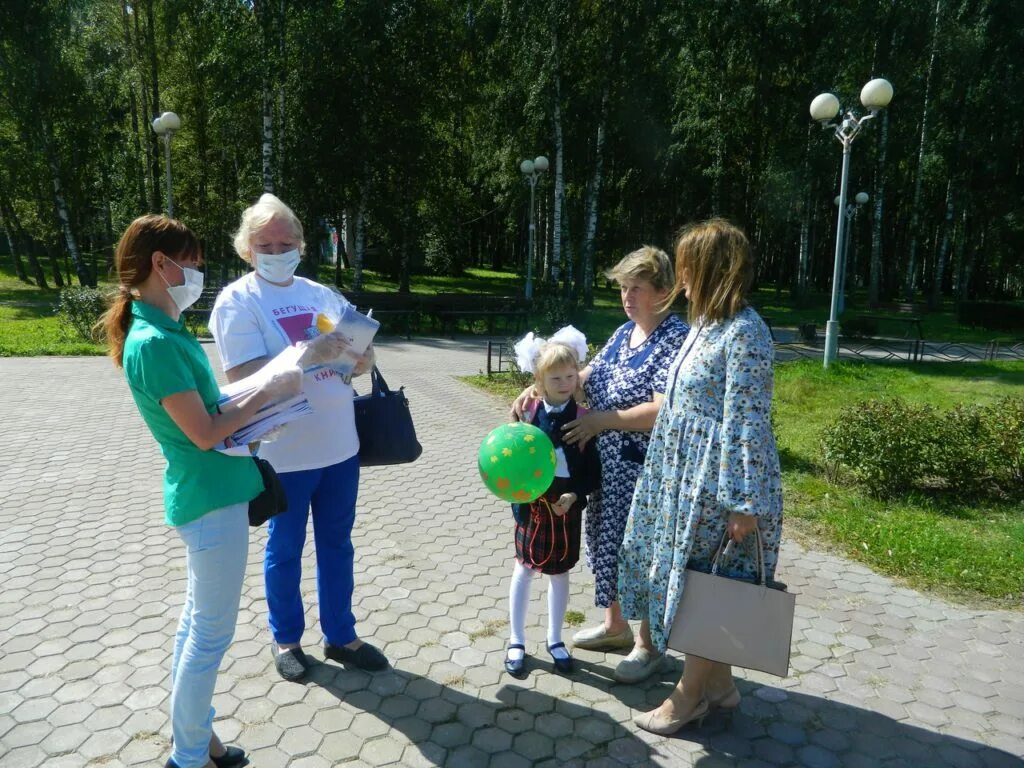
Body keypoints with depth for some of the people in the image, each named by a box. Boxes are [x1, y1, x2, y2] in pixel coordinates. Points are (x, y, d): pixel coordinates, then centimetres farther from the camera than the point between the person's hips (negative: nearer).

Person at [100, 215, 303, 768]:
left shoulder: (164, 332, 8)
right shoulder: (154, 343, -22)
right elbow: (205, 433, -22)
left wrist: (260, 393, 6)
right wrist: (268, 392, -14)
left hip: (207, 495, 10)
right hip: (211, 499, -10)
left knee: (197, 622, 21)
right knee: (211, 634, 6)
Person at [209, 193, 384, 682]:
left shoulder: (320, 293, 9)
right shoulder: (237, 301, -7)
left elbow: (363, 364, 9)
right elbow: (241, 375, -18)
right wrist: (307, 354, -29)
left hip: (340, 444, 5)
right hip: (284, 453, -5)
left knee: (337, 545, 16)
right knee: (285, 550, 13)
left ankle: (340, 636, 33)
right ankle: (285, 638, 35)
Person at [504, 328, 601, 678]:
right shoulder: (528, 415, -9)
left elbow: (593, 469, -5)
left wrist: (574, 495, -17)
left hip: (568, 504, 1)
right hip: (533, 502, -1)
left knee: (560, 572, 14)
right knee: (524, 568, 10)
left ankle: (554, 640, 33)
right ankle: (516, 641, 26)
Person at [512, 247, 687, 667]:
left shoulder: (675, 339, -17)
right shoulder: (624, 332, 9)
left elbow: (665, 411, -25)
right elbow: (588, 376, 11)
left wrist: (602, 420, -22)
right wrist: (538, 386, -3)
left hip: (644, 469, -8)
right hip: (606, 462, 9)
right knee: (608, 541, 20)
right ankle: (615, 624, 40)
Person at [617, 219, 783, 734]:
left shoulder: (744, 333, -19)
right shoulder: (706, 324, 9)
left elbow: (748, 422, -21)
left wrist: (744, 502, -20)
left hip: (718, 484, -9)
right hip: (687, 479, 9)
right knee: (698, 583, 18)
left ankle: (690, 695, 24)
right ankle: (718, 684, 35)